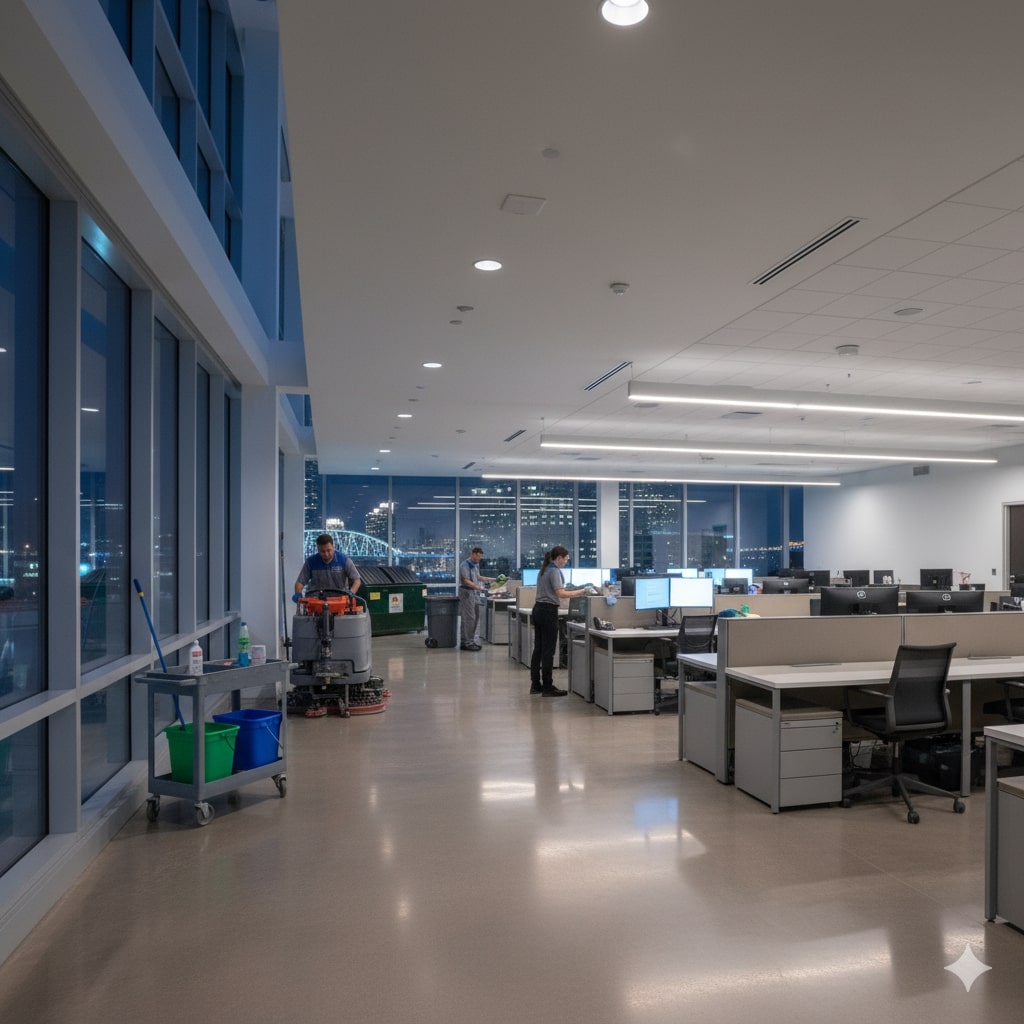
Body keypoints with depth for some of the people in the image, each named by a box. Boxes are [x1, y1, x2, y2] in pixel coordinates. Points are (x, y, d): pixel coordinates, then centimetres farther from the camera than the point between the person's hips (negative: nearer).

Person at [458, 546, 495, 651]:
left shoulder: (476, 565, 14)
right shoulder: (465, 565, -14)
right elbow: (466, 581, -21)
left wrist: (492, 579, 18)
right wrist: (479, 587, -29)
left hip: (475, 593, 9)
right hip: (467, 593, -9)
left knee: (476, 617, 11)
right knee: (469, 618, -8)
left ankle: (471, 640, 19)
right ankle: (466, 643, -4)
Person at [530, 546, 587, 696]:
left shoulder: (544, 570, 15)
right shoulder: (554, 571, -14)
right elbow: (561, 594, -23)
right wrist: (581, 592, -18)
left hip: (538, 610, 9)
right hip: (548, 612, -9)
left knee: (538, 649, 10)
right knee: (548, 651, -4)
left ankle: (535, 685, 14)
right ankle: (548, 688, 1)